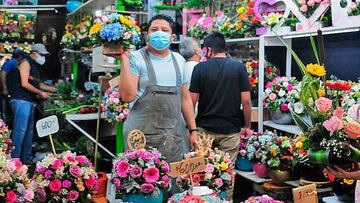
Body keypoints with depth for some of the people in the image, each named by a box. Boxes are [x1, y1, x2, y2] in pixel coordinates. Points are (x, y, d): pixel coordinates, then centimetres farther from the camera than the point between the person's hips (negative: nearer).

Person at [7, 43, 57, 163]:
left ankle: (26, 159, 17)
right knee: (20, 130, -11)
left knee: (29, 130, 11)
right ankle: (14, 159, -8)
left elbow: (37, 84, 27)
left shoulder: (33, 66, 21)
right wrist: (40, 93, -12)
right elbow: (24, 84, -17)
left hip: (30, 101, 10)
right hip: (21, 101, -10)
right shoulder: (25, 63, -9)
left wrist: (54, 89, 21)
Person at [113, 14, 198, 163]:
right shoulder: (136, 59, -4)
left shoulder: (179, 60, 12)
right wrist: (124, 60, -15)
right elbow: (128, 96, -13)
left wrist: (193, 130, 13)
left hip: (176, 136, 5)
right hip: (142, 135, -4)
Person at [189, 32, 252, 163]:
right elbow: (246, 101, -5)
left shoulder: (199, 68, -3)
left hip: (205, 128, 1)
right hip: (230, 129, 0)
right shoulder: (239, 68, -4)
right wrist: (247, 126, 6)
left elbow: (192, 101, -3)